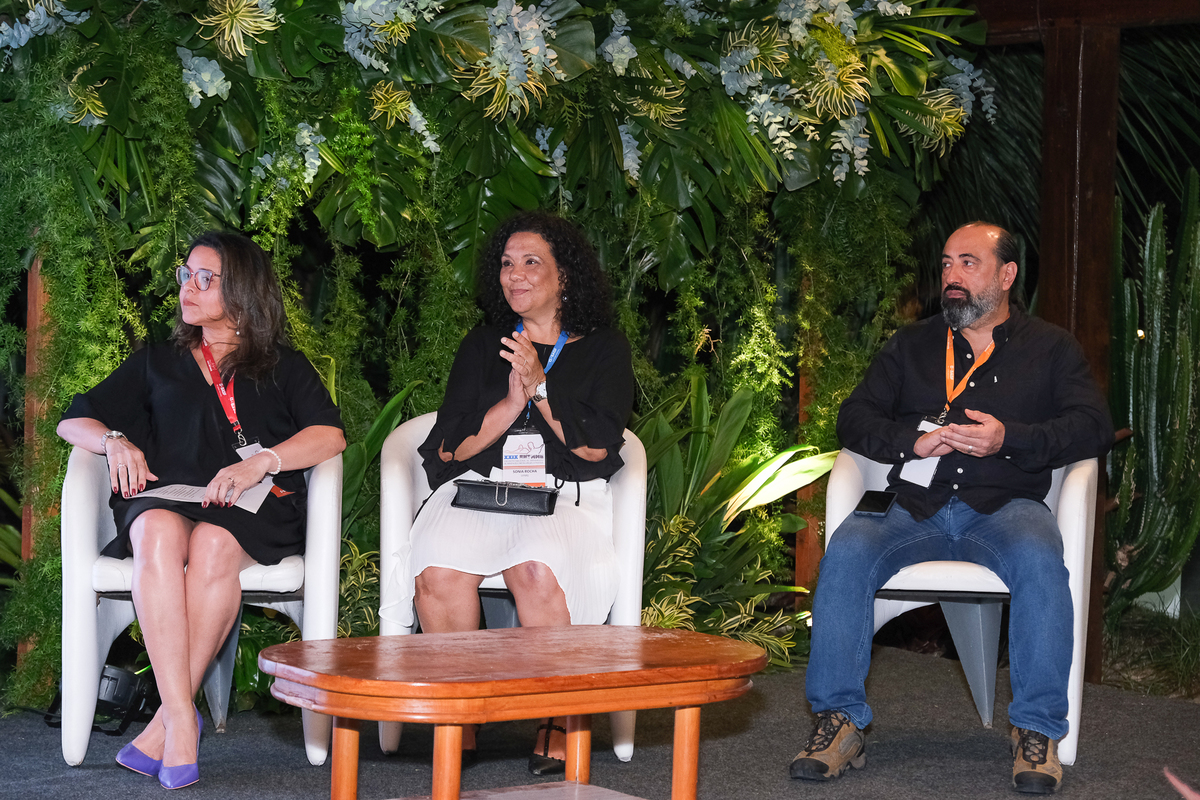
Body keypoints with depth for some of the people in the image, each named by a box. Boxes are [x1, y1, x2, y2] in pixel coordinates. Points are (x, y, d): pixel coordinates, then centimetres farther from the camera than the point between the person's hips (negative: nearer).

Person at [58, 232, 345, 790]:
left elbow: (330, 435, 5)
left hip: (253, 508, -1)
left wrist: (261, 462, -12)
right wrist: (115, 441, 3)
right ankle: (182, 722, -43)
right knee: (158, 533, -37)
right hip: (167, 496, 1)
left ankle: (165, 723, -32)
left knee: (213, 545, -38)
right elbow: (74, 421, 27)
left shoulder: (284, 368, 23)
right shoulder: (158, 362, 30)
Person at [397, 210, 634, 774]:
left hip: (566, 495, -2)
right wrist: (511, 404, -4)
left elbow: (596, 447, -1)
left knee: (539, 570, -37)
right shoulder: (482, 347, 21)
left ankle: (560, 722, -22)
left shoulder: (603, 349, 13)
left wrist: (541, 387, -11)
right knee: (439, 571, -32)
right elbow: (450, 447, 11)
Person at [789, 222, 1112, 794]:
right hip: (917, 507, 2)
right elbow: (854, 419, 15)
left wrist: (1009, 440, -12)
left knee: (1038, 557, -37)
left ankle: (1037, 728, -28)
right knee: (846, 549, -29)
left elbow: (1093, 426, 3)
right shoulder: (910, 347, 23)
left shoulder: (1050, 348, 16)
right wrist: (912, 442, -6)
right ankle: (839, 721, -27)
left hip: (1005, 506, -2)